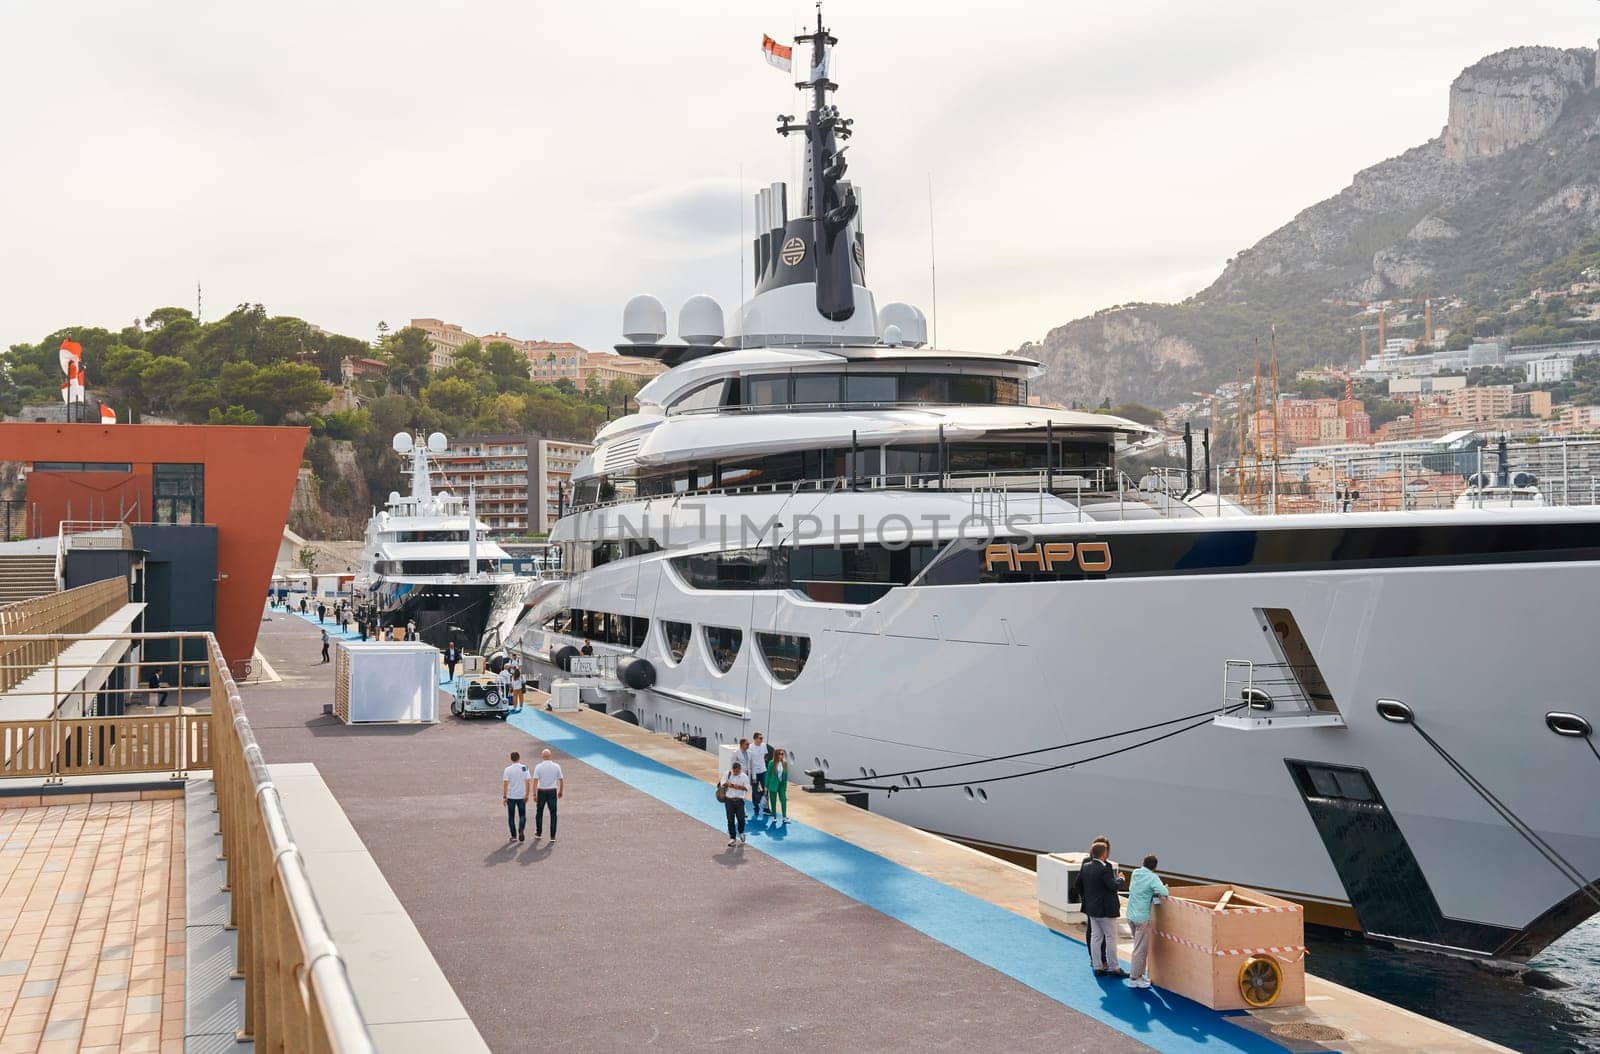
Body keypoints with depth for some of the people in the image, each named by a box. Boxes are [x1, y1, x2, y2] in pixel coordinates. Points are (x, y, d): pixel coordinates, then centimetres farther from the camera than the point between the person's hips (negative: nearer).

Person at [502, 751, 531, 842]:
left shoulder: (508, 769, -7)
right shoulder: (524, 768, -3)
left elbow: (505, 784, -9)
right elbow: (528, 782, -5)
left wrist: (504, 797, -5)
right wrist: (527, 794, 2)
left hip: (511, 797, -1)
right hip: (521, 796, 1)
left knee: (511, 817, 11)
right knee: (522, 815, 12)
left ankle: (514, 836, 11)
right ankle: (521, 831, -11)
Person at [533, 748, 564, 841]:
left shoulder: (538, 767, -8)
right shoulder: (556, 766, -2)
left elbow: (535, 780, -13)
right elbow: (561, 780, 2)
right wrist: (561, 791, 15)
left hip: (542, 792, -1)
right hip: (552, 792, 1)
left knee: (539, 813, 19)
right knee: (553, 814, 3)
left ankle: (538, 833, 31)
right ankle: (552, 837, -2)